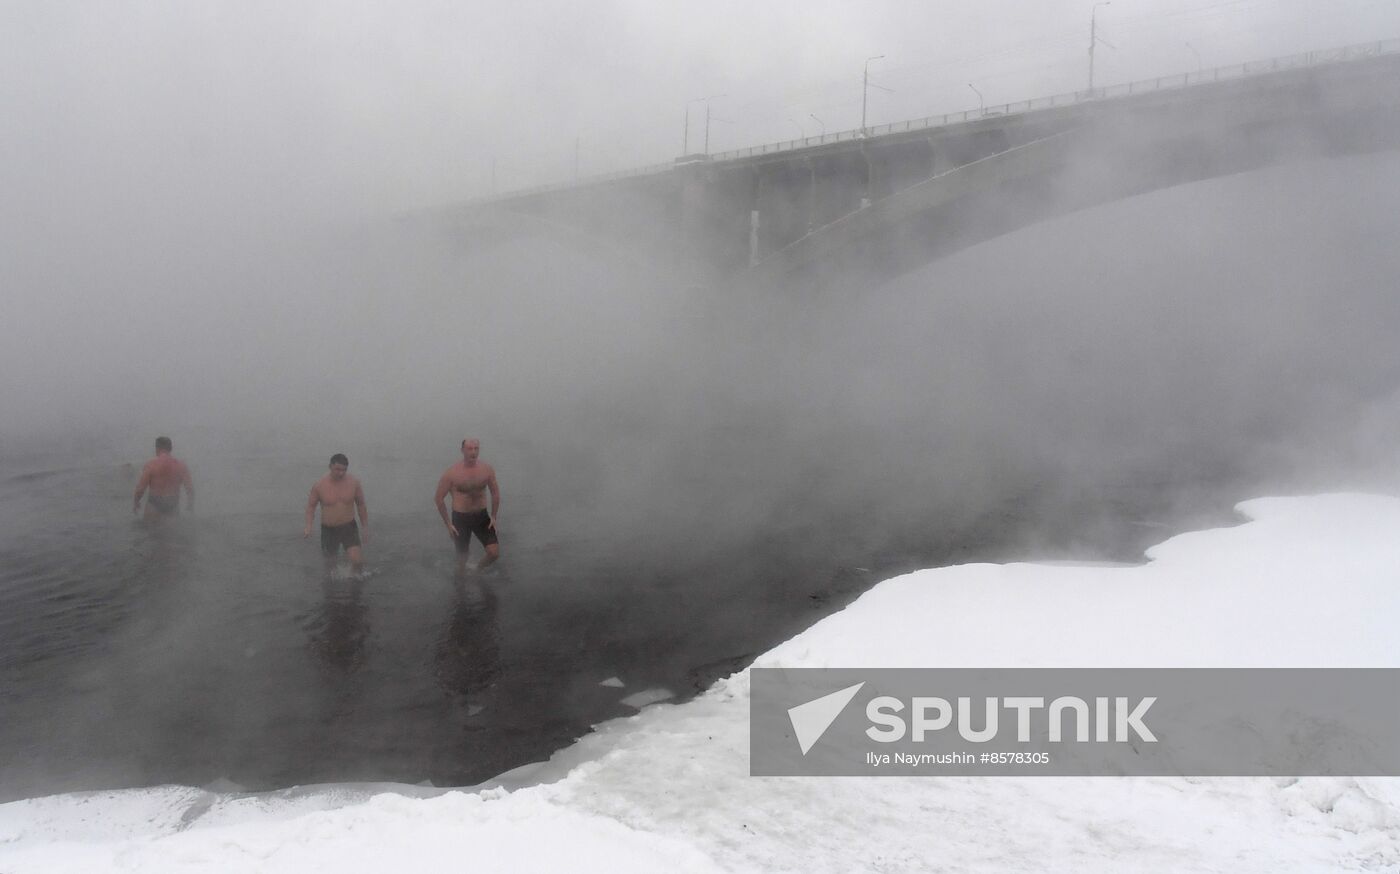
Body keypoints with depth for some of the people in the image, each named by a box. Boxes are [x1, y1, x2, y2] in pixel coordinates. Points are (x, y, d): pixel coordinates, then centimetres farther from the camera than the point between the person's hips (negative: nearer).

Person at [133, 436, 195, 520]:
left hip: (155, 503, -3)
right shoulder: (180, 464, -3)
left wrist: (136, 502, 8)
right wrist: (191, 503, 12)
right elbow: (189, 486, -2)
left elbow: (141, 487, -9)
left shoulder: (151, 464, -10)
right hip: (173, 505, 3)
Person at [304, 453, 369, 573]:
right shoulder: (319, 485, -11)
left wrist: (366, 527, 6)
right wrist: (308, 526, -14)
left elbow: (361, 505, 4)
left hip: (349, 527, 0)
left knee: (356, 559, -17)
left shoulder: (354, 483, -8)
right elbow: (311, 505, 0)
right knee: (330, 562, 12)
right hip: (329, 529, 0)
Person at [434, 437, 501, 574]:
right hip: (460, 518, -2)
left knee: (495, 552, -7)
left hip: (482, 516, 2)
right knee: (462, 559, 10)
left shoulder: (487, 469, -7)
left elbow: (495, 493, 9)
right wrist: (448, 524, -6)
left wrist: (493, 516, 4)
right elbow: (438, 498, -6)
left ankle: (479, 570, 25)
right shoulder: (451, 473, -15)